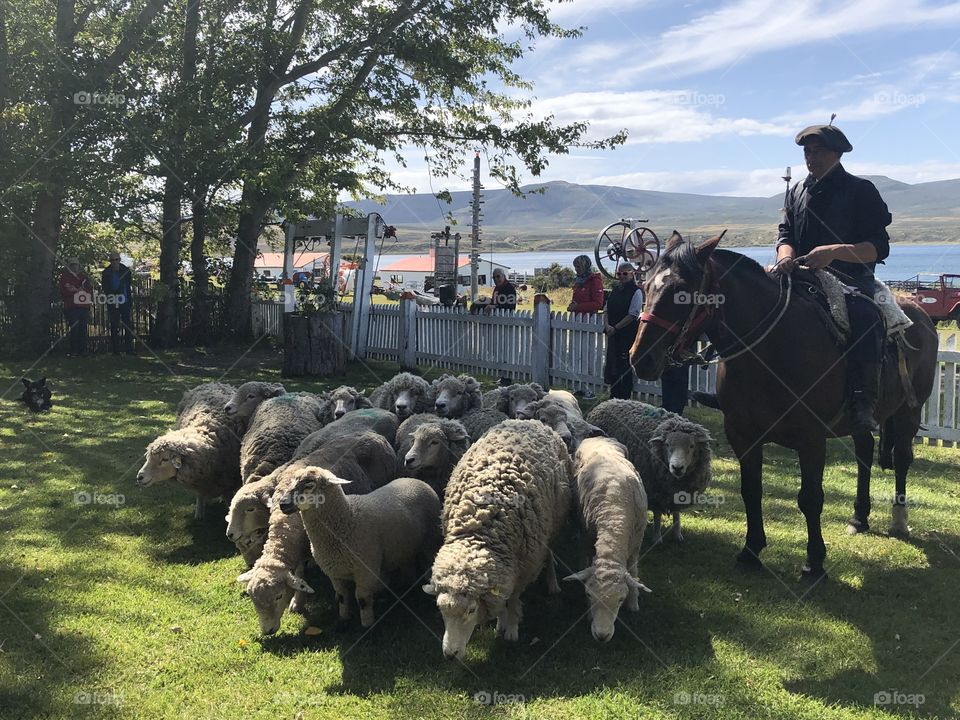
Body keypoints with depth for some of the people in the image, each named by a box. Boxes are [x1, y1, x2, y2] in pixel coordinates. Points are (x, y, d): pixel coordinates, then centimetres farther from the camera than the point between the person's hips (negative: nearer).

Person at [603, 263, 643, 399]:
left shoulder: (636, 292, -6)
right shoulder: (615, 290, 14)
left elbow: (633, 315, -13)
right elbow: (607, 310, 13)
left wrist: (615, 328, -15)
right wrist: (607, 325, -6)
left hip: (628, 334, -7)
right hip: (613, 334, 7)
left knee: (625, 365, -3)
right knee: (611, 365, 9)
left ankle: (625, 398, 4)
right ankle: (614, 396, 19)